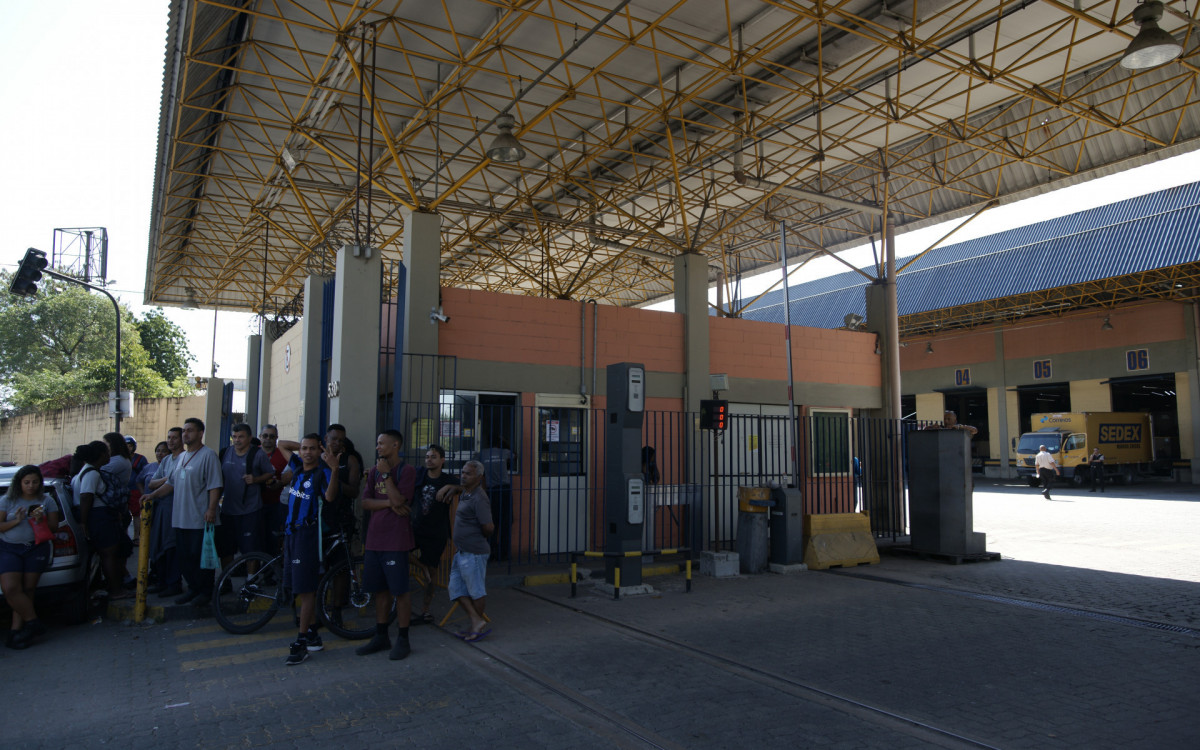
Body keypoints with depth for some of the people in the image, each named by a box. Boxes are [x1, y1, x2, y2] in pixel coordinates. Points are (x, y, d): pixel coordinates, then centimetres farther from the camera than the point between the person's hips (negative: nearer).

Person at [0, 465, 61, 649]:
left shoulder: (47, 501, 9)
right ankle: (34, 623, -3)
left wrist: (42, 521, -12)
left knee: (27, 590, -4)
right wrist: (16, 521, -14)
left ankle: (16, 630, 2)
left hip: (37, 549, 0)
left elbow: (54, 527, 7)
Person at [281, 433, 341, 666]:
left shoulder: (322, 473, -12)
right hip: (291, 532, 8)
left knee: (306, 590, -5)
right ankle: (313, 636, 23)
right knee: (299, 588, 13)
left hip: (308, 533, -8)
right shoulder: (298, 470, 10)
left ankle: (301, 643, 0)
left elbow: (330, 496, -34)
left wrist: (334, 469, -44)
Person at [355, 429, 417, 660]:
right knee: (380, 590, 14)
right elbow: (365, 502, 6)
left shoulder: (406, 471, -7)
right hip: (374, 539, 7)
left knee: (399, 591, -1)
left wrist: (386, 474, -14)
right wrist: (389, 503, -10)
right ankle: (381, 637, 25)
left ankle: (403, 640, 10)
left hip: (395, 540, -6)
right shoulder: (374, 471, 13)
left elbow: (399, 500, -18)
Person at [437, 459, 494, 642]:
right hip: (461, 552, 10)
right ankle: (477, 622, 12)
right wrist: (448, 487, 15)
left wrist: (481, 538, -3)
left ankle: (478, 625, 19)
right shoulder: (466, 493, 10)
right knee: (456, 589, 10)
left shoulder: (479, 499, -19)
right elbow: (460, 488, 36)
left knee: (476, 591, 5)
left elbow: (489, 527, -24)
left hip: (473, 553, -10)